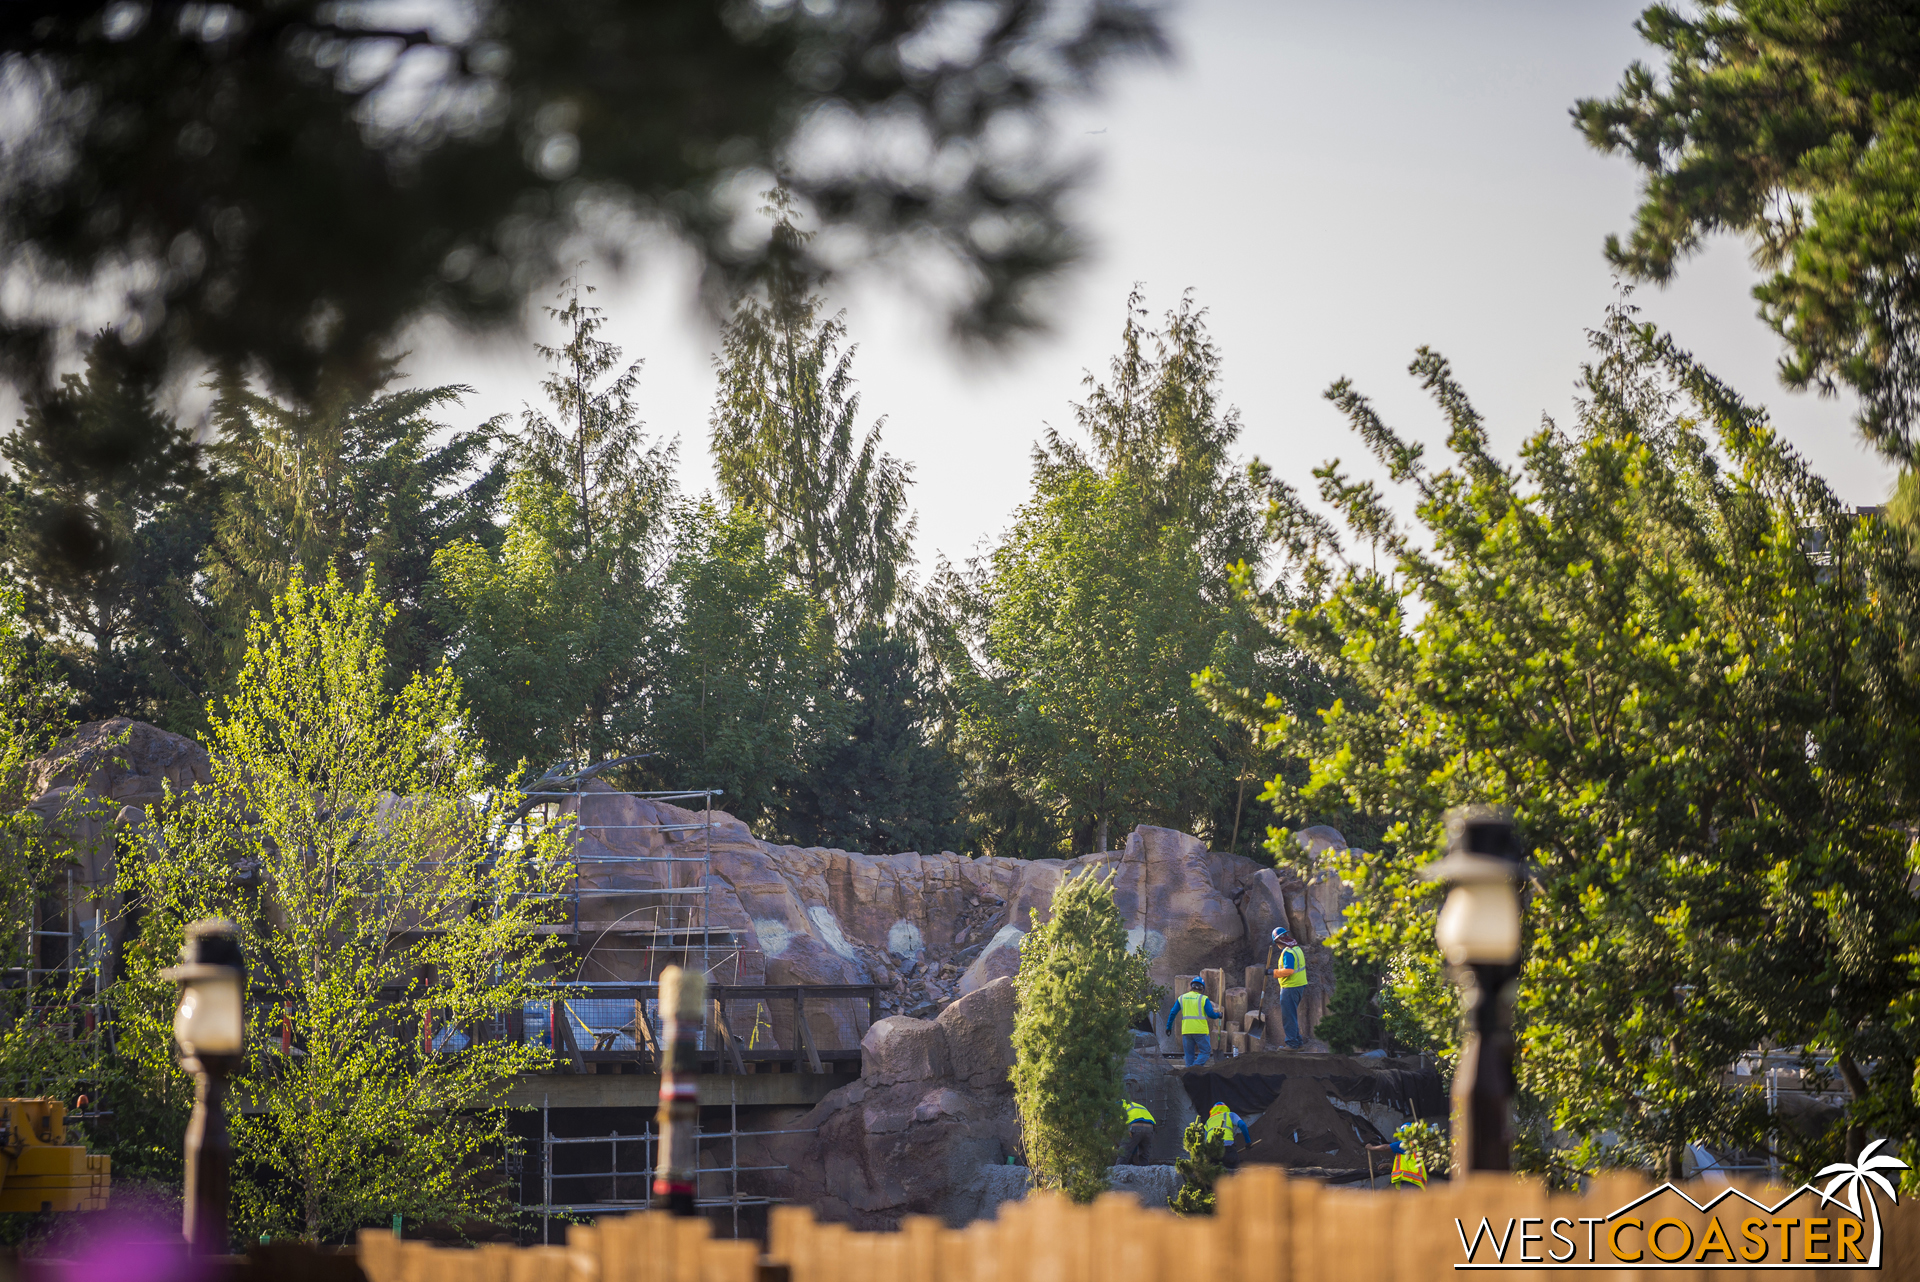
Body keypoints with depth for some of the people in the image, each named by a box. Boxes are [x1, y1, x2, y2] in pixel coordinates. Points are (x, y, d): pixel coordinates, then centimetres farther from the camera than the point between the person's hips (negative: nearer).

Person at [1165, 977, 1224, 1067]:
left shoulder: (1182, 998, 10)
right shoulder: (1203, 999, -3)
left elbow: (1173, 1013, 10)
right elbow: (1211, 1014, -6)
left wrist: (1169, 1026, 20)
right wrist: (1219, 1015, 15)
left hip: (1186, 1031, 4)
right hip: (1200, 1030, -4)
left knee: (1189, 1054, 12)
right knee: (1205, 1052, 2)